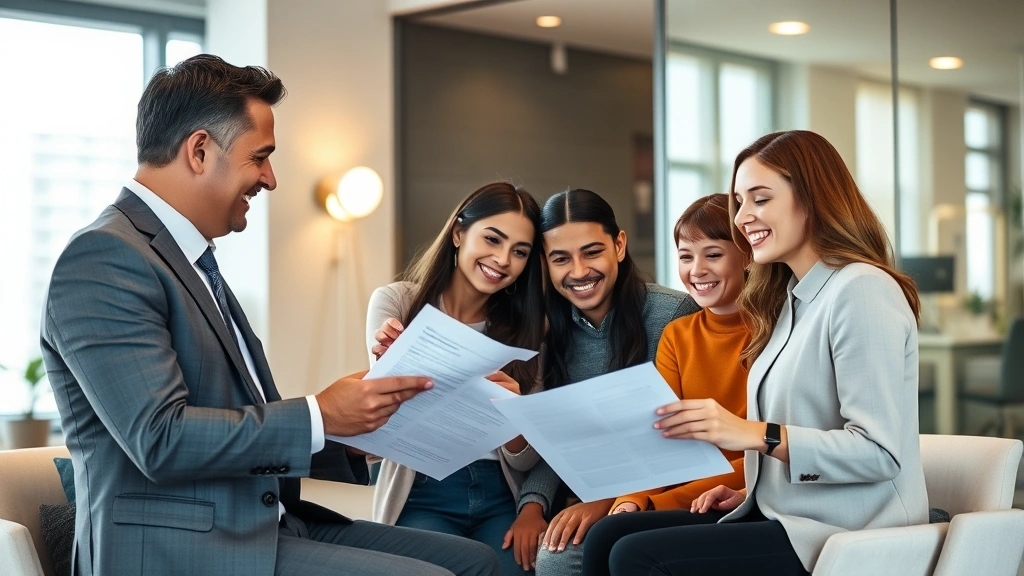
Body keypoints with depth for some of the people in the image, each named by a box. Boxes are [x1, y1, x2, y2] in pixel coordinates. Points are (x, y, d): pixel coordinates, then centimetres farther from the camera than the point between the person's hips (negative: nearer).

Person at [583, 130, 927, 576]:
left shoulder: (861, 290, -13)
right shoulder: (790, 298, 16)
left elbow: (879, 451, -20)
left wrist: (755, 435, -25)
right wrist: (751, 491, 2)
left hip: (842, 538, -9)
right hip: (783, 515, 9)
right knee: (608, 536, -2)